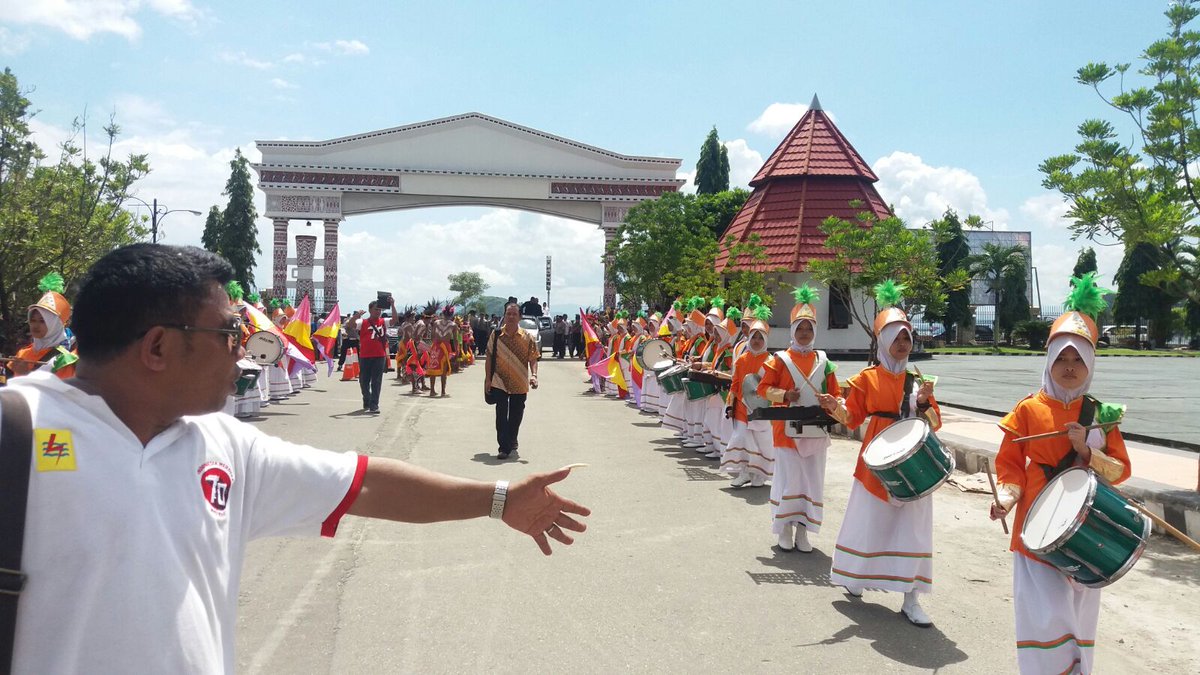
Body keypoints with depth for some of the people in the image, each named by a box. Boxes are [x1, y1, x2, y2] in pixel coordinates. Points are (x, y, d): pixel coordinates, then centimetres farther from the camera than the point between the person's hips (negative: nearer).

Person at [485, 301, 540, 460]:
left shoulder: (526, 337, -3)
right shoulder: (495, 335, -2)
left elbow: (533, 359, -2)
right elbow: (489, 357, 4)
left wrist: (534, 375, -18)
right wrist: (488, 378, 1)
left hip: (520, 384, 1)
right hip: (500, 382, -1)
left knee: (516, 415, 14)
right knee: (501, 415, -7)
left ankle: (512, 440, 37)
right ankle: (504, 447, -3)